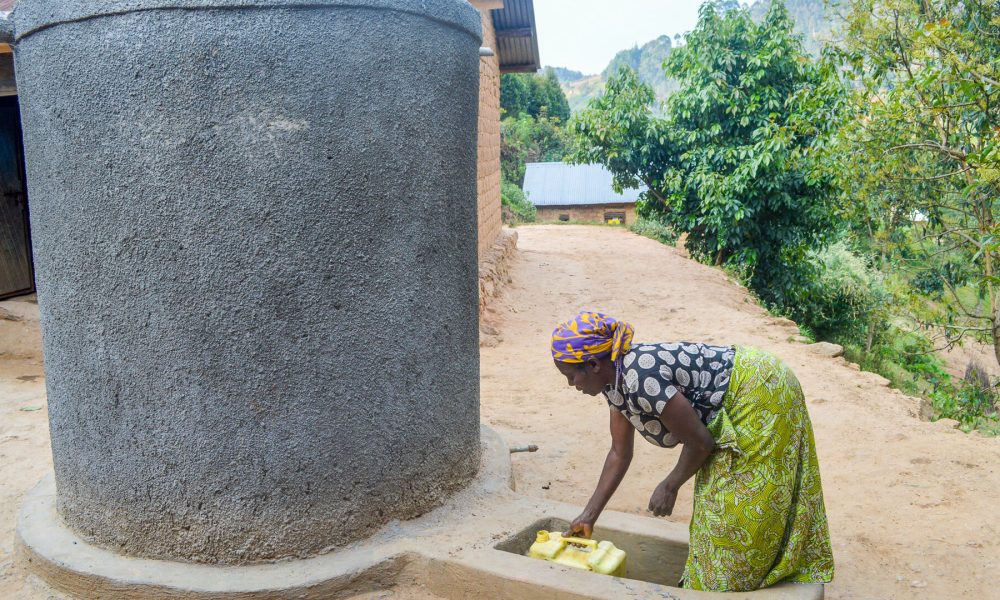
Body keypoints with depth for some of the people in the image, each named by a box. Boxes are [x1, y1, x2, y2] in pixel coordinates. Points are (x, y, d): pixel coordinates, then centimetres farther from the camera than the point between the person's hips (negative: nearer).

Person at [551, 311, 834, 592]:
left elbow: (700, 442, -22)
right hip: (738, 409, 9)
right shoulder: (615, 381, -3)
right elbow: (619, 454, 6)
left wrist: (669, 487, -6)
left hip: (761, 398, -9)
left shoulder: (640, 379, -32)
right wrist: (589, 516, 8)